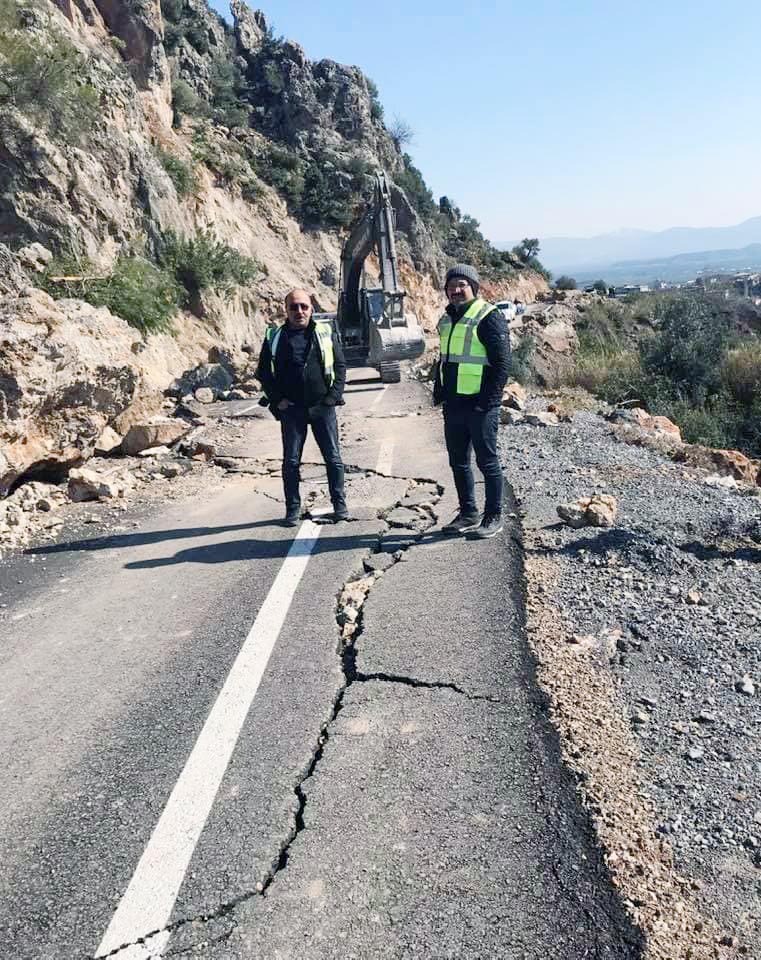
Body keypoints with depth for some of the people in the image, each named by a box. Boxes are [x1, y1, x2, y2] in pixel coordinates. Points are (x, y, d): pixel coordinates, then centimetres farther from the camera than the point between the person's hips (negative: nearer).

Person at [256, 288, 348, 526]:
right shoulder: (274, 338, 5)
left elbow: (340, 366, 6)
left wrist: (334, 395, -5)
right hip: (291, 409, 0)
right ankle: (293, 508, 16)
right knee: (291, 461, 5)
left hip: (322, 407, 0)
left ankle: (339, 504, 17)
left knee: (333, 458, 4)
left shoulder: (326, 333, 5)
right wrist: (276, 399, -2)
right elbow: (263, 372, 9)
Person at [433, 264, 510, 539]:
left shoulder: (489, 317, -10)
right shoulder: (447, 319, 14)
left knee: (487, 462, 2)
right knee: (458, 461, 14)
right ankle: (468, 513, 27)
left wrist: (489, 400, -19)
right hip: (453, 404, 8)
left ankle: (494, 517, 15)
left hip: (480, 406, -8)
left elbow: (502, 362, -14)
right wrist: (439, 392, 14)